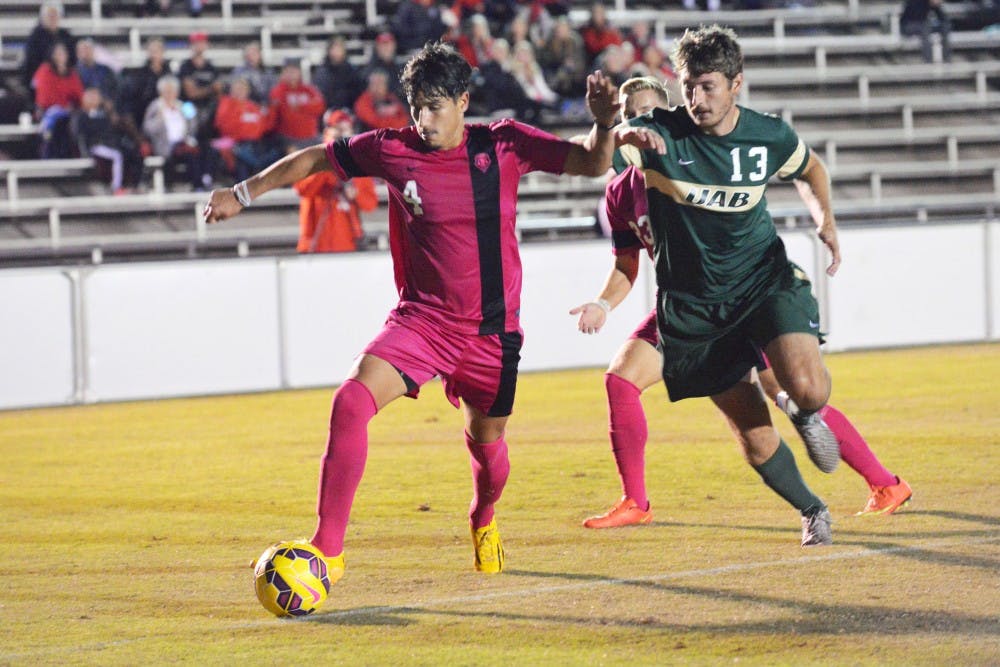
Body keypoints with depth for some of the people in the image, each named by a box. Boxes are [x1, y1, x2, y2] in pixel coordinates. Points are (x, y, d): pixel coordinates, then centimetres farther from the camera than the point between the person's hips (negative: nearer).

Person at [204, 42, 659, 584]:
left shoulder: (503, 144, -6)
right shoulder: (393, 150, -4)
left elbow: (591, 164, -8)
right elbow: (315, 159, 10)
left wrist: (604, 126, -29)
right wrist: (242, 194, 13)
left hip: (491, 329, 0)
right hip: (421, 317, 0)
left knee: (486, 441, 14)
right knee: (351, 403, -23)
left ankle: (484, 520, 51)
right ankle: (327, 551, -20)